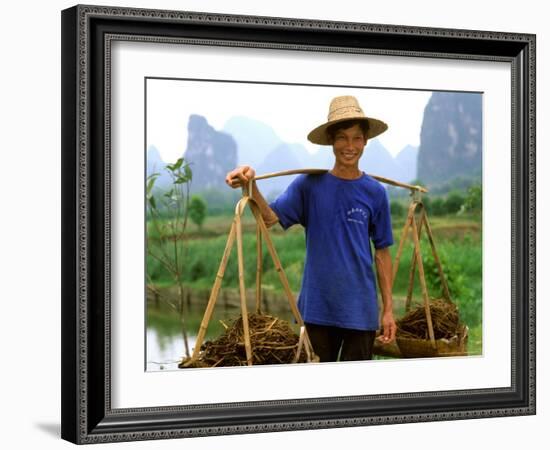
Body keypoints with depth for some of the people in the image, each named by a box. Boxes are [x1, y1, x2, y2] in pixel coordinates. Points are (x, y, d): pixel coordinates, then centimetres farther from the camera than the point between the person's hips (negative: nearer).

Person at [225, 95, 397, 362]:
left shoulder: (374, 192, 1)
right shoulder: (310, 185, -2)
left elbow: (382, 252, 6)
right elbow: (270, 217, -13)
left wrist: (388, 309, 4)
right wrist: (251, 186, -32)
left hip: (360, 309, 1)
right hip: (318, 307, 0)